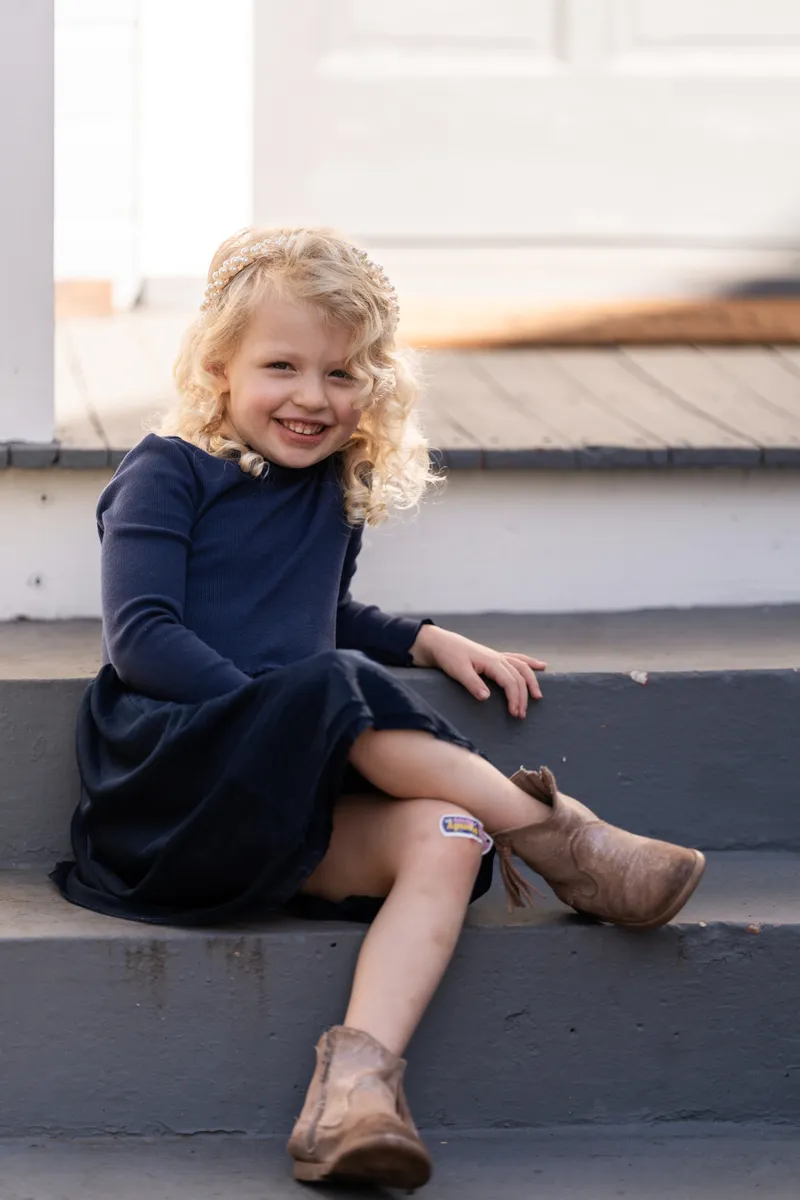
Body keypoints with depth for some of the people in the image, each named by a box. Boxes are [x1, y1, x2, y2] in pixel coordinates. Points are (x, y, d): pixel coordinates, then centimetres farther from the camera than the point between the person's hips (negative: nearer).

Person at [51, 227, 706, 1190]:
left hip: (288, 806, 6)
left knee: (444, 838, -24)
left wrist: (430, 640, 17)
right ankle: (563, 838, -15)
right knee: (343, 687, -30)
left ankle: (359, 1076, -43)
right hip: (170, 776, -6)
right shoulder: (166, 476, 1)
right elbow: (140, 637, -10)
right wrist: (292, 708, -20)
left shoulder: (335, 495, 20)